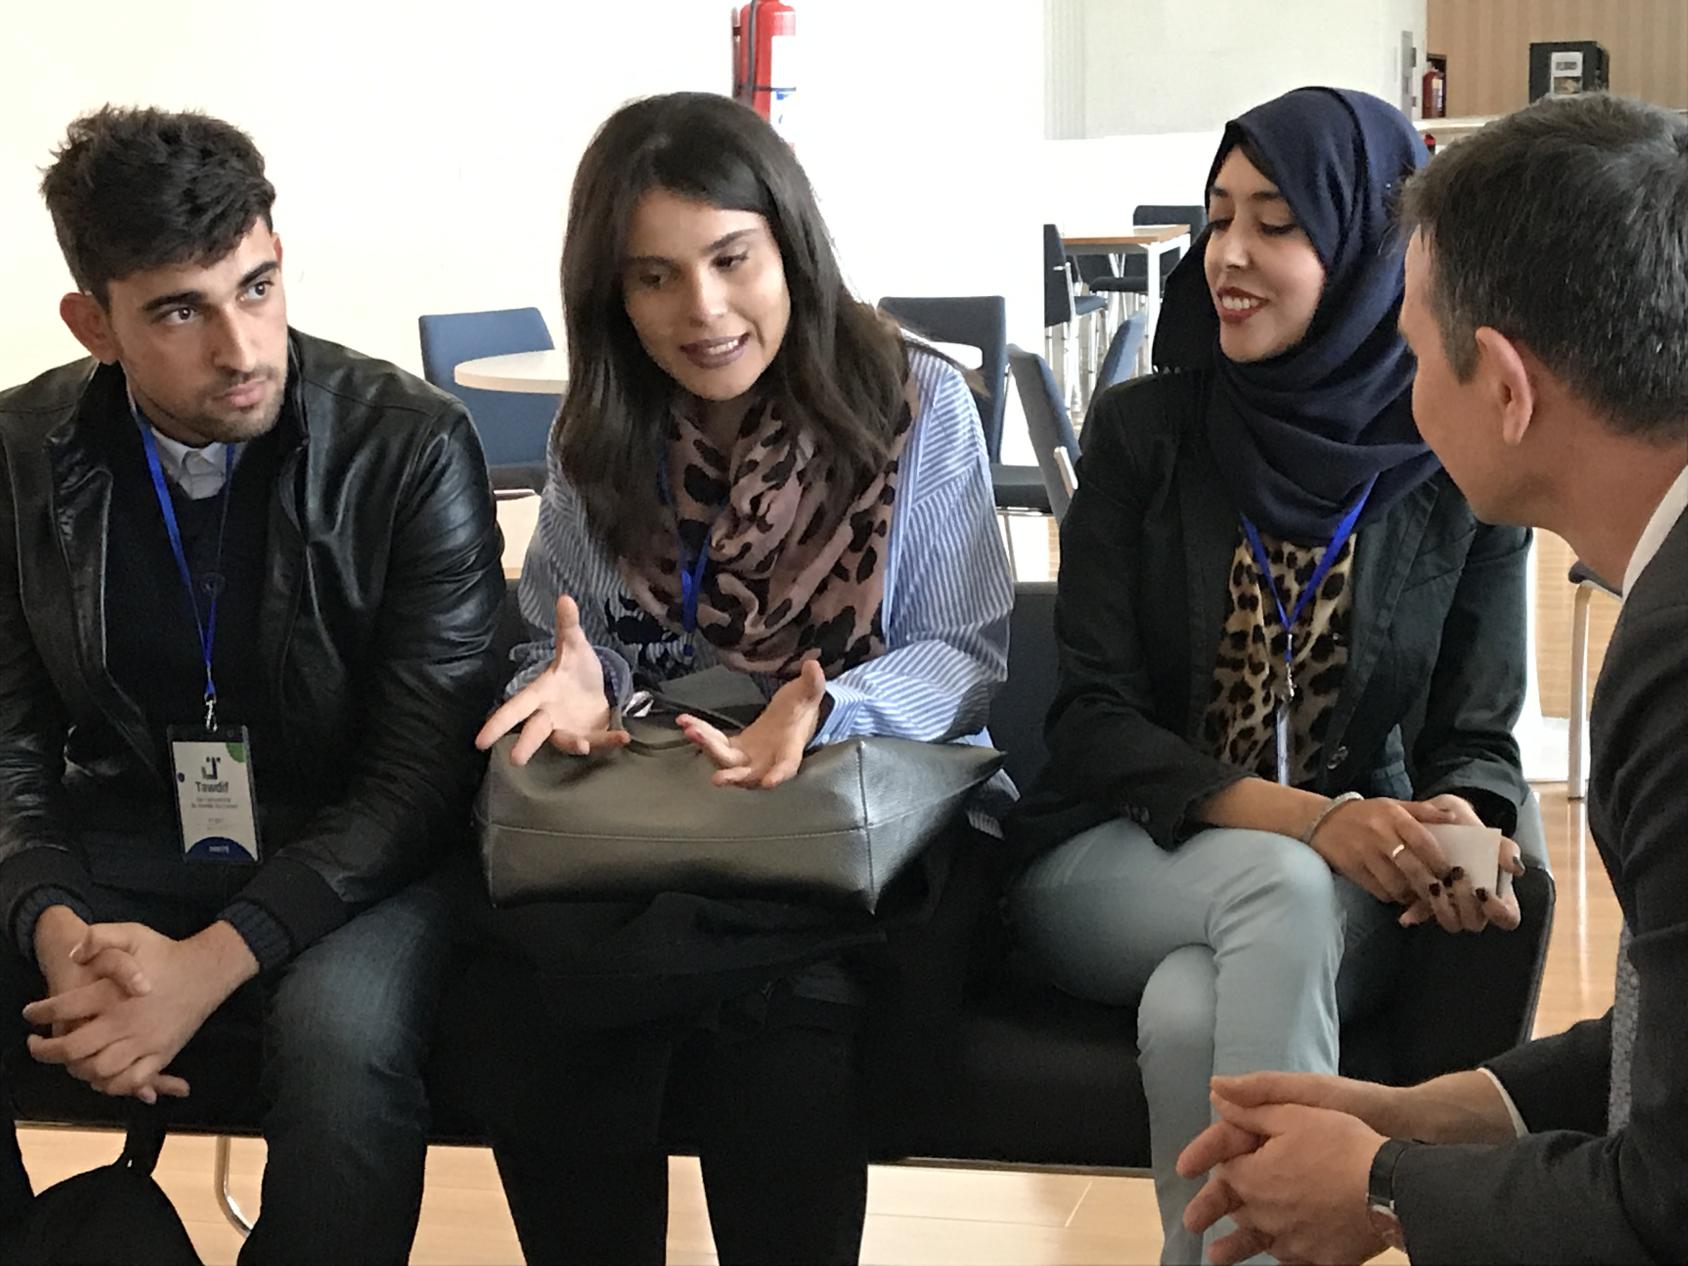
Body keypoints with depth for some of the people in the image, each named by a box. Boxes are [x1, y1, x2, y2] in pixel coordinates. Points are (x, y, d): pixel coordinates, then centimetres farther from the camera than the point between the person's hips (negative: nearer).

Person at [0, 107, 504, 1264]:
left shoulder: (412, 449, -12)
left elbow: (423, 766, -13)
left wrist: (215, 960, -24)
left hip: (347, 856, -3)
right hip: (114, 848, 3)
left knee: (346, 1043, -35)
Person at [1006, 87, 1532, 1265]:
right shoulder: (1142, 433, -2)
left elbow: (1476, 739, 2)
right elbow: (1095, 721, -7)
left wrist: (1462, 831, -24)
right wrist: (1303, 821, -23)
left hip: (1342, 889, 0)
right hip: (1123, 865, 0)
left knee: (1194, 1015, -35)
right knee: (1282, 890, -35)